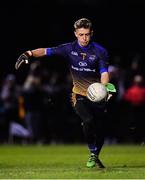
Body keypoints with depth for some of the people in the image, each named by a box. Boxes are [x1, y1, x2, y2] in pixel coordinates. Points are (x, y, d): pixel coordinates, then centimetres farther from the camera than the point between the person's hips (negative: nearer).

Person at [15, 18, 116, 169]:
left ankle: (96, 156, 30)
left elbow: (104, 73, -16)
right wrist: (29, 54, -23)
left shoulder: (100, 51, -7)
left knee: (99, 128, 2)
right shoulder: (70, 48, -2)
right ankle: (92, 153, -8)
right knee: (88, 120, -26)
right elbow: (47, 51, -6)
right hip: (79, 95, 0)